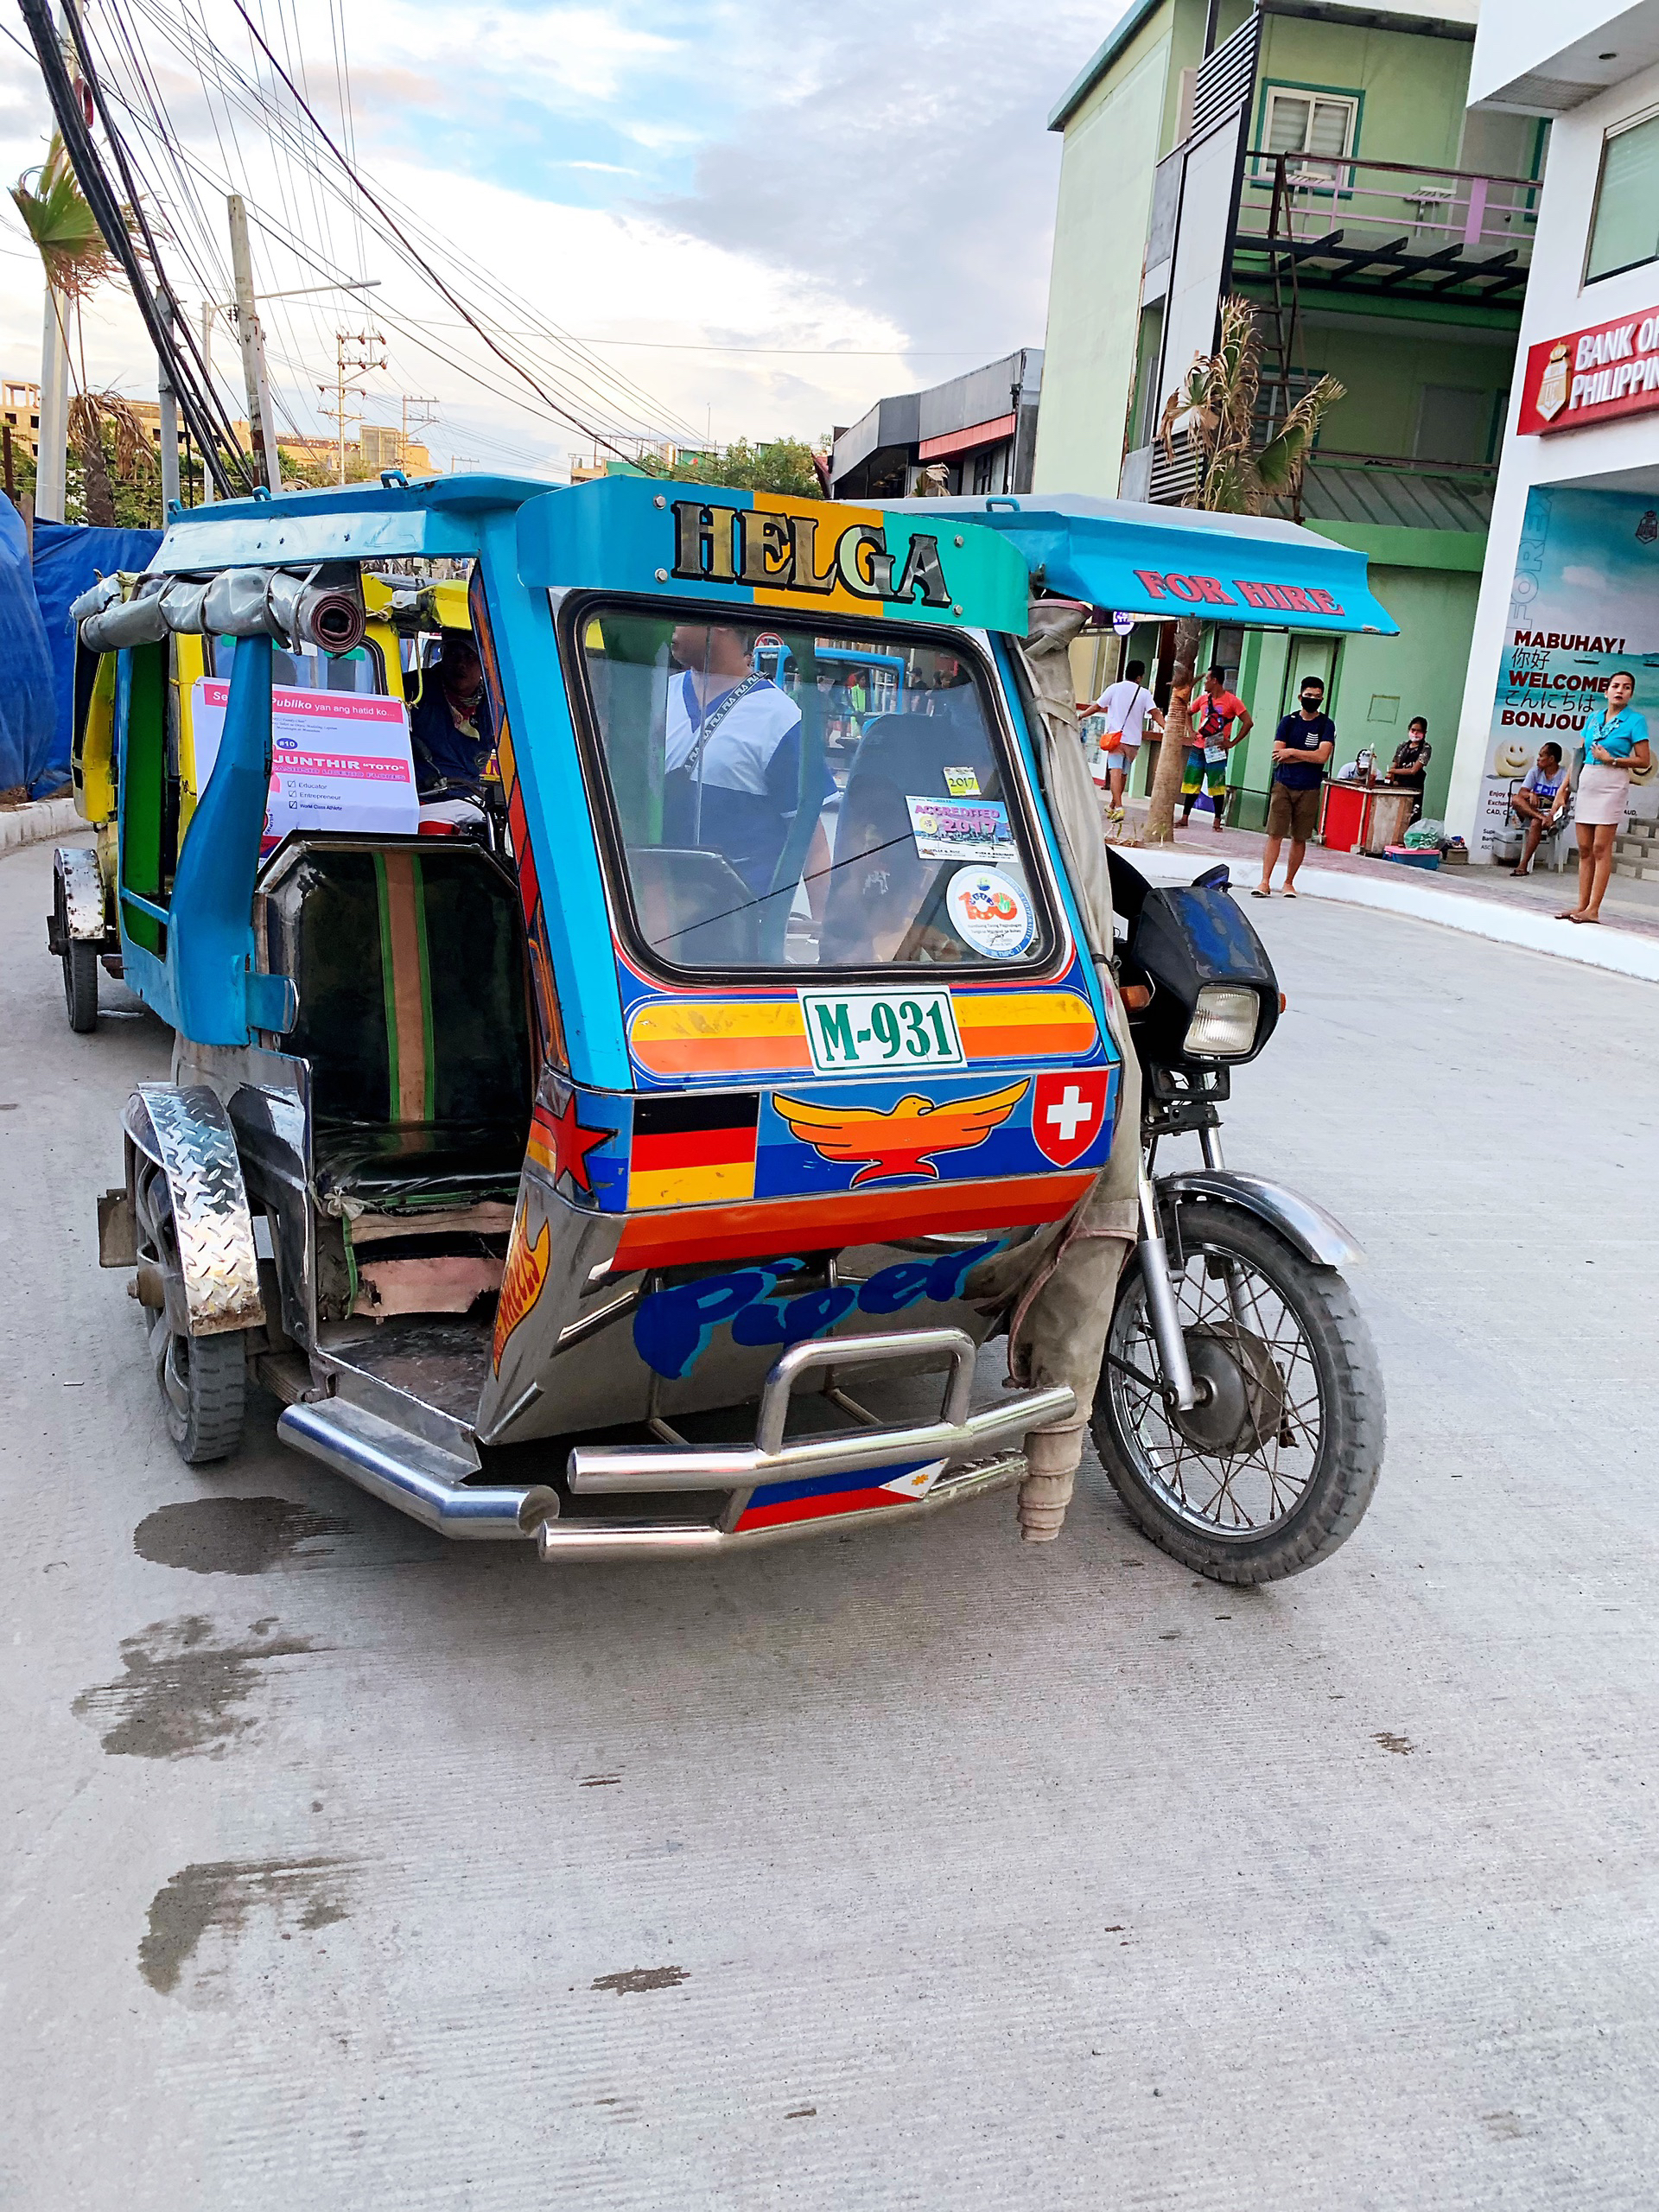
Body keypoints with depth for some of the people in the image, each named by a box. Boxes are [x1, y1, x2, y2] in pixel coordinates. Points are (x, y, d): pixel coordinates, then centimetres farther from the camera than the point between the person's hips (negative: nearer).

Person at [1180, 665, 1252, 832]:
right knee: (1191, 784, 6)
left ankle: (1217, 821, 5)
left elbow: (1248, 723, -10)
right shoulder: (1203, 699, 8)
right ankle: (1185, 818, 12)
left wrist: (1232, 743, -11)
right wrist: (1192, 731, 10)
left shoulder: (1232, 701, -8)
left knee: (1217, 787, -2)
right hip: (1198, 748, 5)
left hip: (1216, 751, -5)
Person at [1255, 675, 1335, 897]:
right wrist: (1309, 756, -8)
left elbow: (1322, 756, -13)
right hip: (1283, 785, 0)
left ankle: (1289, 883, 15)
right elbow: (1277, 755, -5)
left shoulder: (1327, 725, 2)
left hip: (1309, 790, 0)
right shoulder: (1288, 722, 6)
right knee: (1275, 834, -7)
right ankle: (1265, 882, -7)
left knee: (1299, 838, 4)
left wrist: (1292, 752, -9)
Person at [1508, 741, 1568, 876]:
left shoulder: (1564, 775, -5)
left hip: (1552, 812, -5)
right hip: (1532, 810, 5)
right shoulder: (1535, 772, 10)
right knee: (1515, 799, -23)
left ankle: (1524, 865, -39)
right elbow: (1522, 793, -1)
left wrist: (1551, 816, -33)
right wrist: (1531, 794, -25)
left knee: (1536, 823, -37)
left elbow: (1562, 801, -16)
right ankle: (1542, 817, -40)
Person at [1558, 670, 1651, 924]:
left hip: (1613, 785, -5)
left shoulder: (1635, 720, -3)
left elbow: (1644, 761, -6)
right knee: (1584, 848, 5)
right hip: (1586, 782, 5)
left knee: (1601, 847, -8)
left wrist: (1611, 760, -13)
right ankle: (1581, 905, 8)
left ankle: (1593, 910, -8)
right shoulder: (1593, 718, 12)